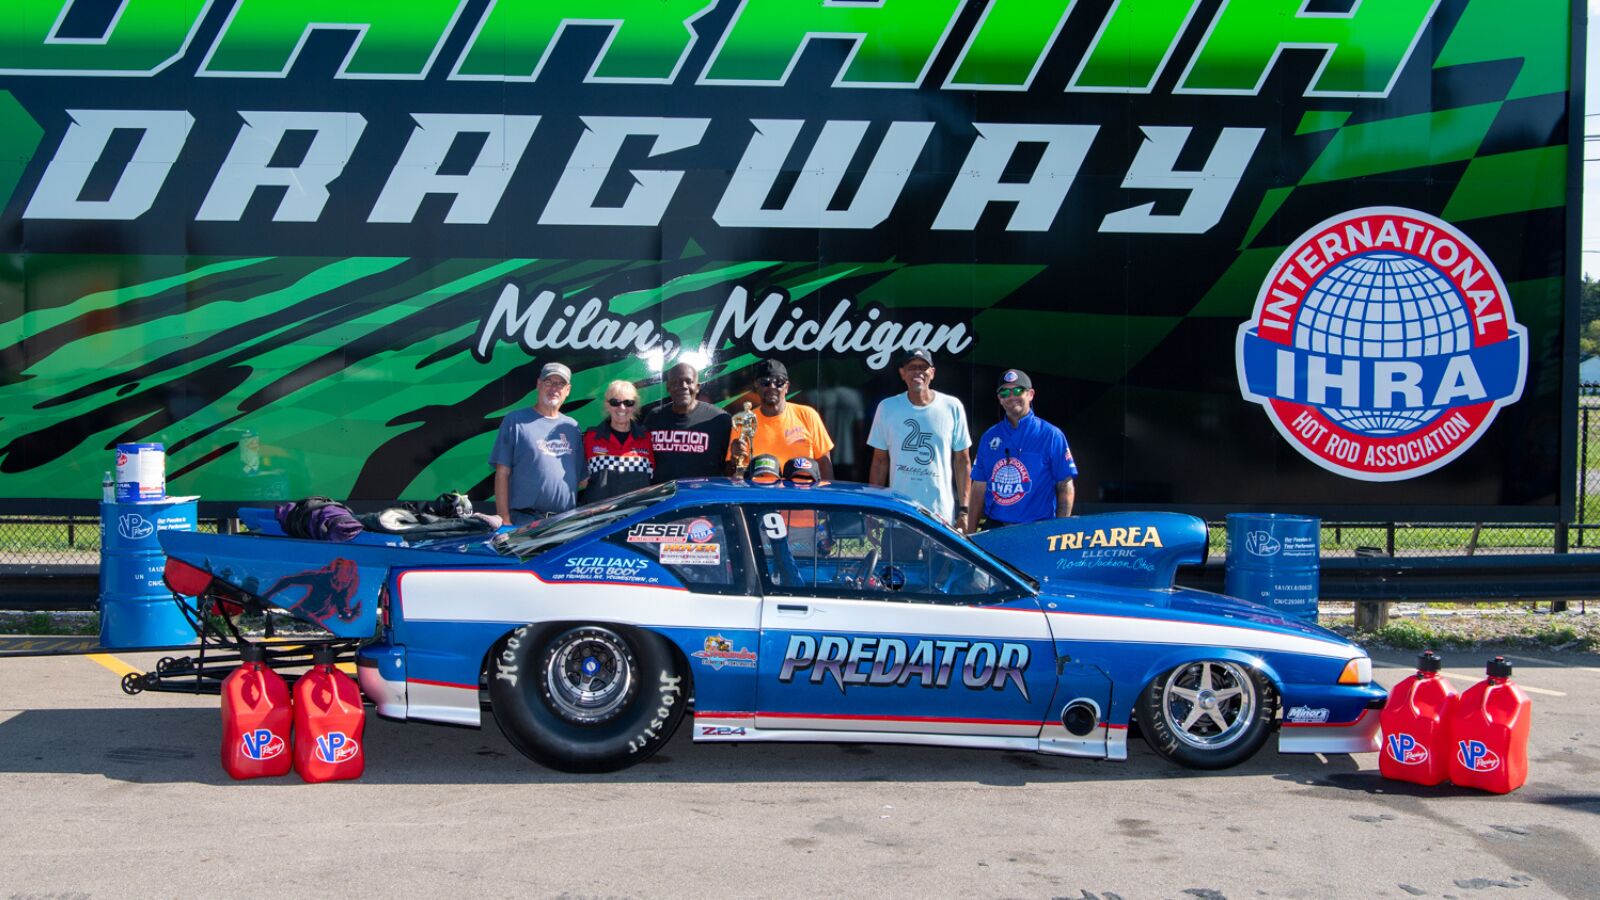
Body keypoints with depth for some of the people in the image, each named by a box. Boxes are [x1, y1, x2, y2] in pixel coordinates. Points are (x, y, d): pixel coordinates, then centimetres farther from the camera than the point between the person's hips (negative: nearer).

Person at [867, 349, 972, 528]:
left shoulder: (952, 407, 1)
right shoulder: (887, 408, 3)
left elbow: (962, 460, 3)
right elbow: (880, 461, 8)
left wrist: (964, 510, -1)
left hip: (943, 515, -1)